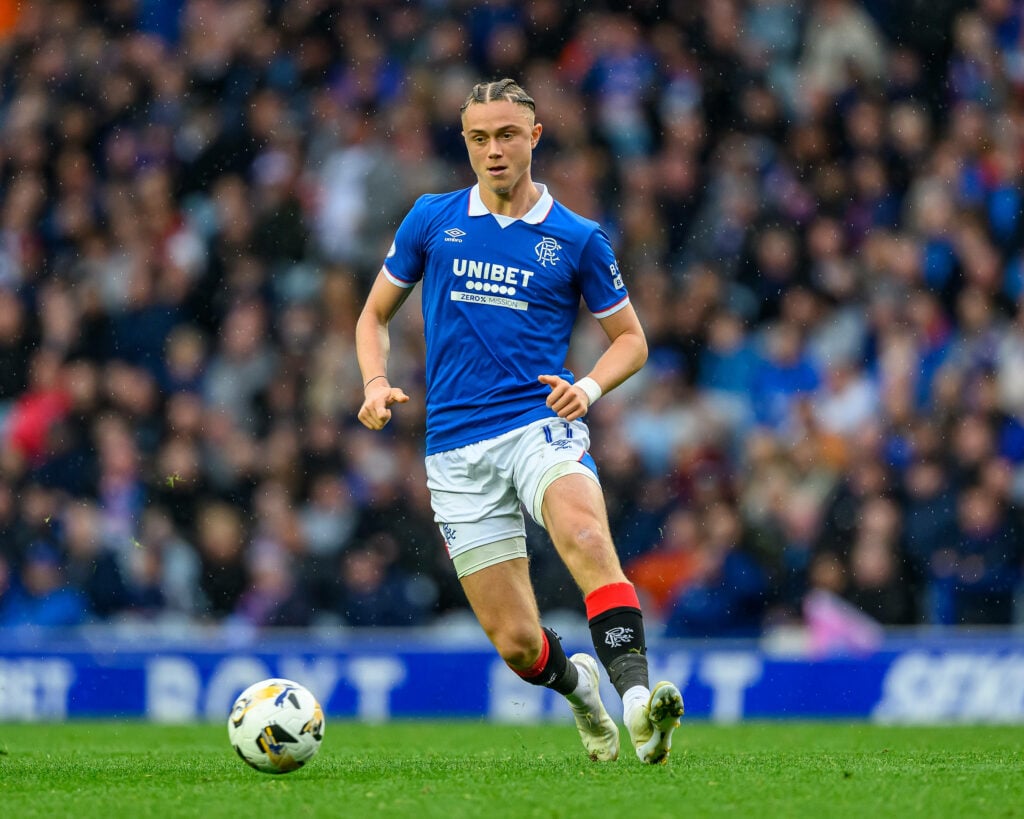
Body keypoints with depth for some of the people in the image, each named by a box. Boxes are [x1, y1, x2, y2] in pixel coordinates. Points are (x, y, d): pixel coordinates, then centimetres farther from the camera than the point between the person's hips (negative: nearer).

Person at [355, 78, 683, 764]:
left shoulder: (578, 239, 5)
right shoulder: (432, 219, 9)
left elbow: (631, 338, 14)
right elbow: (375, 314, 19)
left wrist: (589, 387, -7)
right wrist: (377, 383, -1)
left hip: (541, 423, -2)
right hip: (457, 448, 2)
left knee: (585, 536, -36)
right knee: (517, 643, -3)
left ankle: (637, 697, -48)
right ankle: (575, 682, 32)